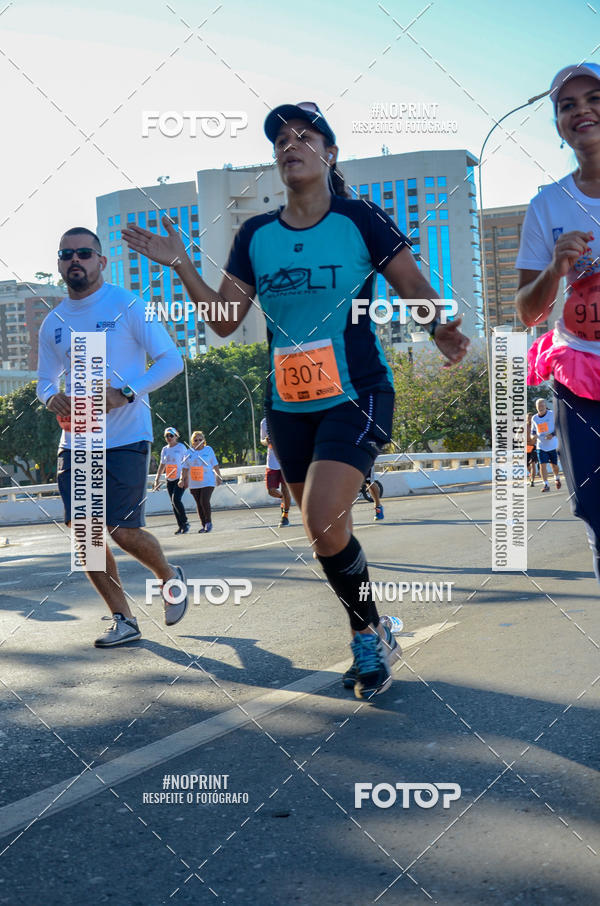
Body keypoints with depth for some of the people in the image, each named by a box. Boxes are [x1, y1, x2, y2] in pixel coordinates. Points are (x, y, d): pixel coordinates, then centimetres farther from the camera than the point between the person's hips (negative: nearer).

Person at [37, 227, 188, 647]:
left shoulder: (128, 306, -5)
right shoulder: (53, 324, 10)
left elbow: (171, 360, -9)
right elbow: (46, 379, 20)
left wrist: (124, 394, -21)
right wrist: (52, 398, -5)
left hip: (126, 438, -5)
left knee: (123, 531, -6)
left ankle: (170, 577, 26)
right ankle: (123, 619, 13)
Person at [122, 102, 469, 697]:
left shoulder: (360, 219, -4)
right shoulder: (254, 235, 7)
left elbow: (413, 285, -1)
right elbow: (225, 319, 8)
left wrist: (440, 330, -20)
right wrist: (180, 266, -1)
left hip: (357, 396, -5)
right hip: (288, 404, 5)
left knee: (323, 522, -20)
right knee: (324, 531, 12)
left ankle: (369, 637, 5)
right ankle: (373, 638, 32)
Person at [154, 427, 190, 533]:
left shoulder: (181, 447, -4)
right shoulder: (164, 449, 12)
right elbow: (162, 465, 18)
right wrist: (157, 479, 11)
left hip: (180, 479, -6)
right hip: (169, 480, 6)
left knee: (176, 500, -19)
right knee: (173, 503, 4)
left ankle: (185, 523, -5)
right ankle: (181, 526, 11)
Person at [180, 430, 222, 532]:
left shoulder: (208, 450, 3)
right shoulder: (189, 453, 7)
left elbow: (215, 465, 8)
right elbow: (185, 468, 9)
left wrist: (219, 477, 8)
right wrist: (182, 479, -1)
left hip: (207, 482, -3)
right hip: (194, 484, 3)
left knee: (204, 501, -17)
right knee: (199, 504, 6)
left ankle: (209, 522, -2)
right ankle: (204, 525, 15)